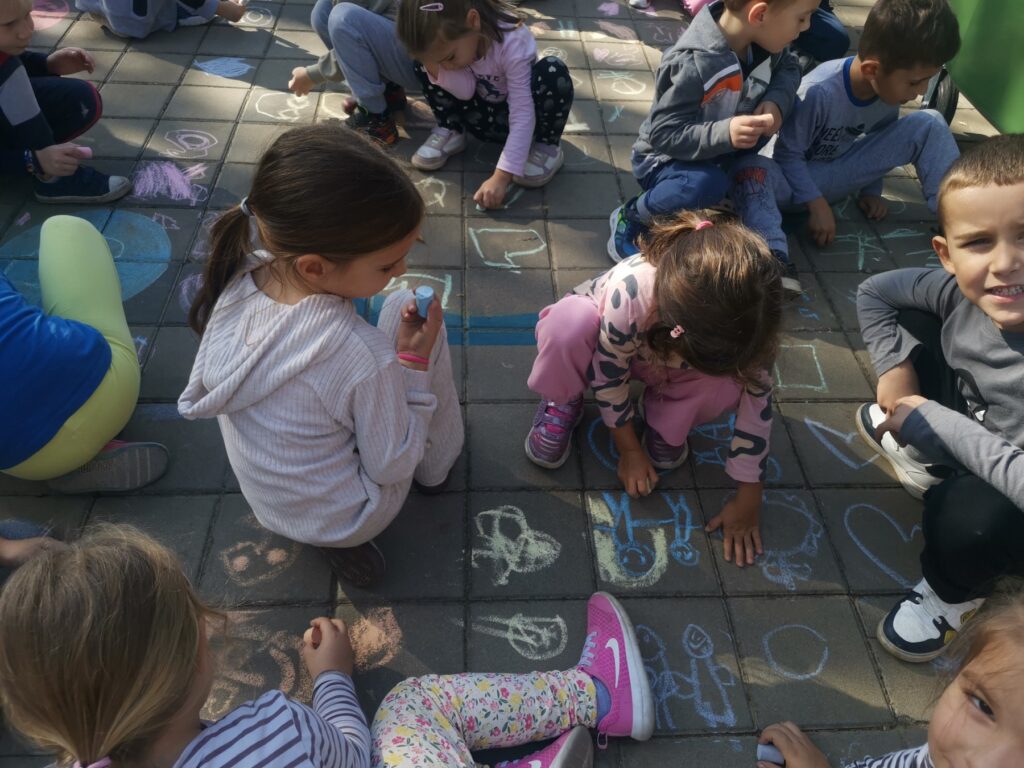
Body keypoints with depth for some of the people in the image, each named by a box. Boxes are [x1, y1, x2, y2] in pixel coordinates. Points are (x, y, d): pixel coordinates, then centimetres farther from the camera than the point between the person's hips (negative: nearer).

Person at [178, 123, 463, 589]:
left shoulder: (237, 280, -18)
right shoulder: (362, 356, -36)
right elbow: (392, 469, -19)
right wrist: (414, 364, -16)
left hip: (265, 501, 5)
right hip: (344, 521, -5)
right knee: (407, 309, -2)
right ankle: (437, 466, 20)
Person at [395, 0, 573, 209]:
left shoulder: (513, 42, -33)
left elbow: (522, 114, -33)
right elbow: (465, 91, -19)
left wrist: (502, 176, -38)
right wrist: (435, 64, -37)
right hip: (483, 117, 4)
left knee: (554, 72, -35)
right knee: (424, 63, -16)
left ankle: (545, 146, -11)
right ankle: (451, 132, 4)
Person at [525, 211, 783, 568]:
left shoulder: (740, 318, -33)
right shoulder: (628, 297, -43)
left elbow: (757, 401, -23)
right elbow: (609, 378, -26)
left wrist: (748, 501, -19)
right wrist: (630, 450, -14)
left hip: (661, 357, 3)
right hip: (600, 335, -2)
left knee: (731, 381, -30)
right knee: (570, 324, -39)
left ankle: (663, 420, 2)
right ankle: (563, 403, -7)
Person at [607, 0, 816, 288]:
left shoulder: (761, 39, -13)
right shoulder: (693, 65, -33)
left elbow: (789, 68, 7)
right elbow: (662, 134, -30)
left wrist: (777, 100, -15)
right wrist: (724, 133, -43)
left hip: (715, 151, 7)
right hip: (665, 158, -7)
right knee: (708, 185, -38)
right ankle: (629, 217, -10)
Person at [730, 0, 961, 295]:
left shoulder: (889, 88, -10)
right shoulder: (818, 92, -30)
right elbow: (787, 154, -22)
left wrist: (870, 189, 5)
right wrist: (817, 204, -26)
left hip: (839, 171, 6)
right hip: (795, 174, -6)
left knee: (930, 125, -9)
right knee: (750, 168, -41)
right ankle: (773, 258, -62)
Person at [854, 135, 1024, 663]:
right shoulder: (963, 293, -20)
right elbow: (873, 291, 0)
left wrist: (932, 417, -30)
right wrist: (896, 368, -11)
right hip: (973, 441, 6)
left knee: (969, 512, -38)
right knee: (913, 322, -3)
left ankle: (952, 593, 2)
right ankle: (926, 459, 23)